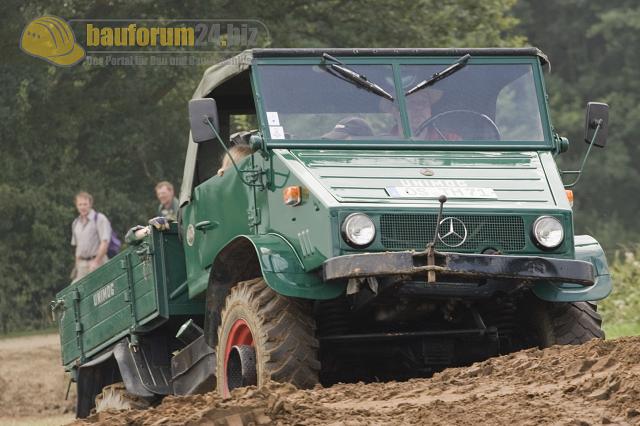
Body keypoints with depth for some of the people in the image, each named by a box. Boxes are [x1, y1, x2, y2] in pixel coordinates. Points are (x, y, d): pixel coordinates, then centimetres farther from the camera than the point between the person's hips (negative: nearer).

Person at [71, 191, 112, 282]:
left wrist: (96, 261, -19)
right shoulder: (76, 223, 17)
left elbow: (105, 243, -12)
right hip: (82, 264, 6)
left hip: (97, 262, -6)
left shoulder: (100, 219, -5)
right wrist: (77, 264, 15)